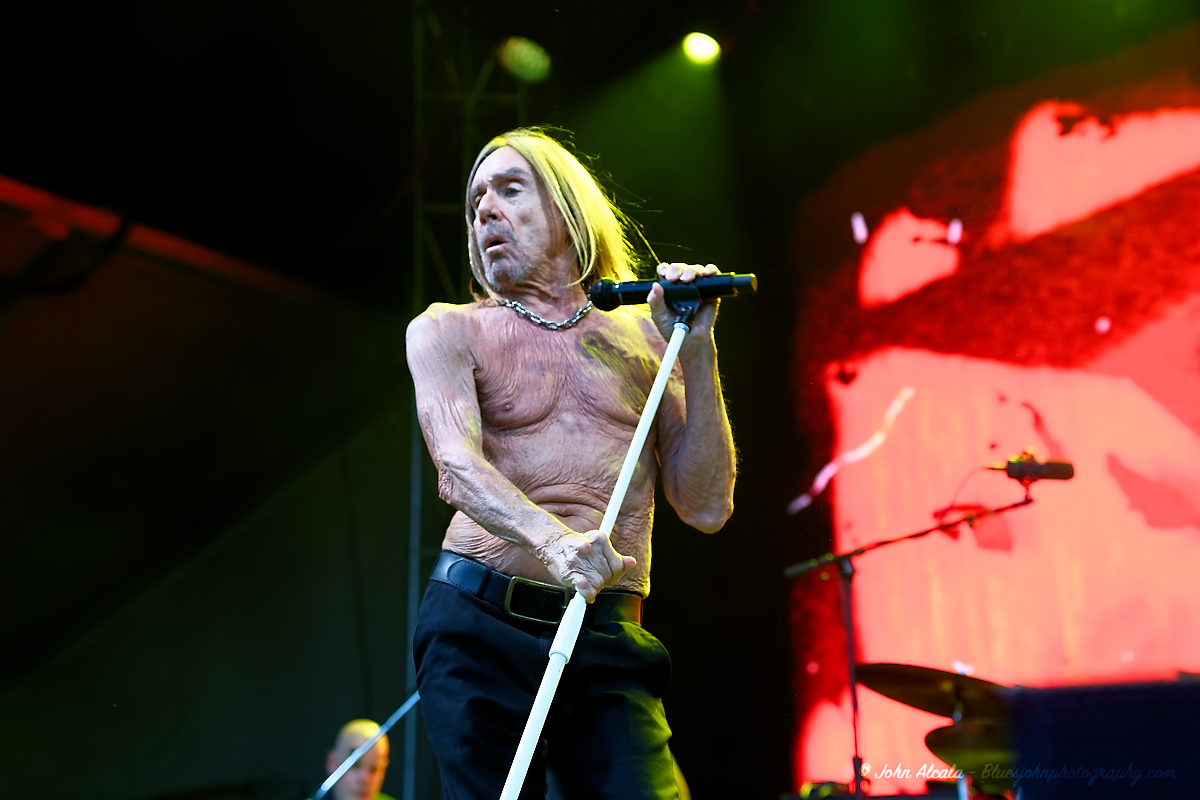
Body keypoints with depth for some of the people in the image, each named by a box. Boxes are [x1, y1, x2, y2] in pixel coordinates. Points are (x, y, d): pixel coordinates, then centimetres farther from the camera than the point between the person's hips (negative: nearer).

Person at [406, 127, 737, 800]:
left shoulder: (643, 337, 12)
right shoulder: (448, 330, 9)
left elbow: (706, 508, 7)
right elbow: (457, 468, -10)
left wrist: (697, 351, 0)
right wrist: (551, 537, -30)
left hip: (610, 642, 1)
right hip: (480, 624, 0)